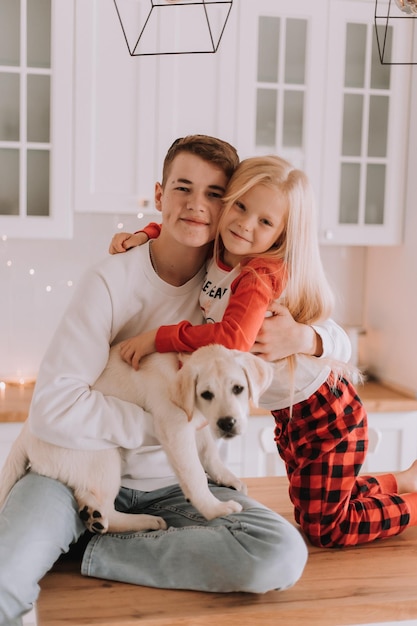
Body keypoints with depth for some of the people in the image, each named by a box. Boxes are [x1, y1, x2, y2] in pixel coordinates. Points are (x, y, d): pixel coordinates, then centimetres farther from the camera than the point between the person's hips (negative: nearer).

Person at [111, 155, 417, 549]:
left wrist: (157, 338, -36)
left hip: (327, 414, -8)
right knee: (309, 510, 23)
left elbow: (233, 339, -46)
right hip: (287, 416, 9)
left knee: (326, 531, 2)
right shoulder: (217, 254, -5)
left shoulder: (262, 274, -28)